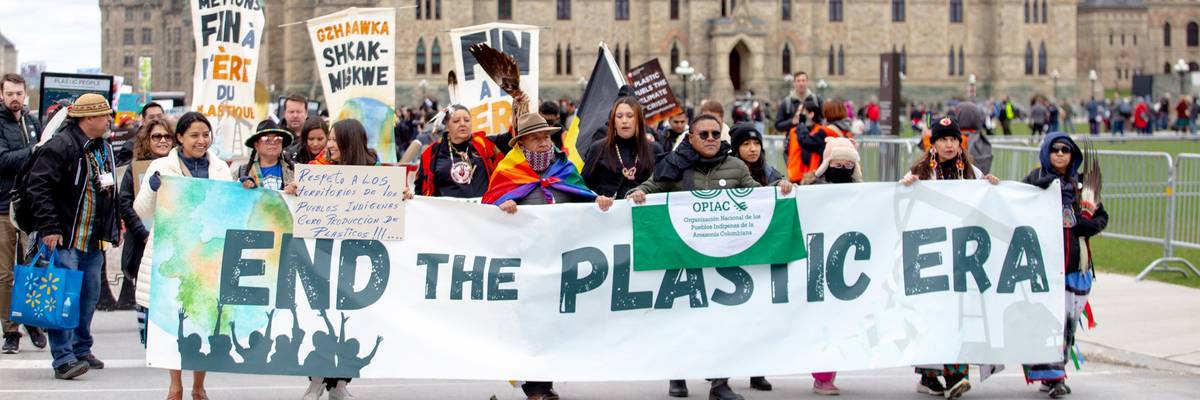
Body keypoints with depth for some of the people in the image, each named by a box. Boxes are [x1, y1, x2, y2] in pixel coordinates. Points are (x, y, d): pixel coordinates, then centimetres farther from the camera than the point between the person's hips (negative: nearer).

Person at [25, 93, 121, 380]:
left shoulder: (105, 149, 14)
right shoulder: (60, 146, -14)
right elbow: (38, 187, -18)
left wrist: (112, 229, 19)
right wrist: (48, 228, -21)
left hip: (94, 240, 9)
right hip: (65, 238, -9)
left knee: (89, 296, 14)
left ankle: (81, 350, 26)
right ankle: (63, 359, -9)